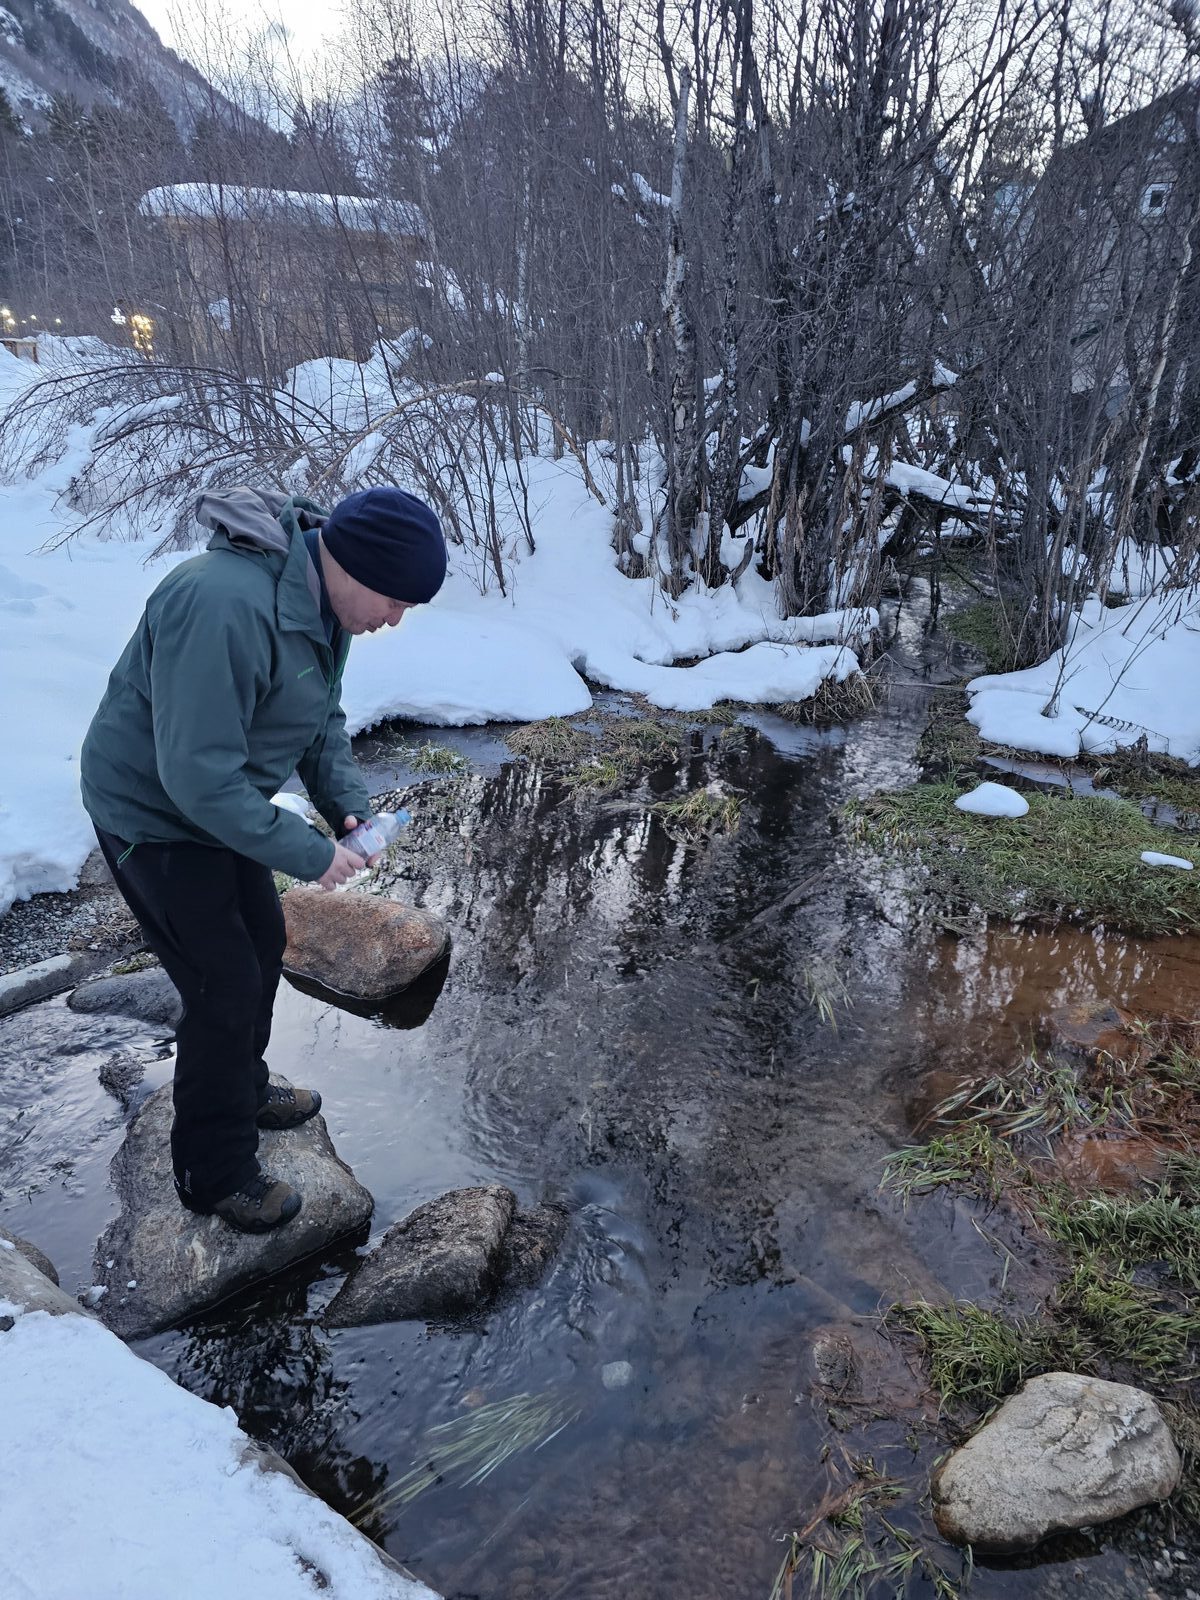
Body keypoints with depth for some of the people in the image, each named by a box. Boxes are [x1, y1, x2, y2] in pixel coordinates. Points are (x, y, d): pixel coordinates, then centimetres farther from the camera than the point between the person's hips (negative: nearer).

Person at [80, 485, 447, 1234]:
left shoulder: (325, 600, -5)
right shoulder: (225, 607, -36)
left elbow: (322, 719, 7)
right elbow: (198, 775, -34)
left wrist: (350, 804, -8)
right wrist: (310, 853, -27)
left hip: (222, 801, 9)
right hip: (155, 813, -9)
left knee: (263, 945, 20)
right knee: (226, 985, -3)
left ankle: (243, 1088, 44)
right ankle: (215, 1171, 17)